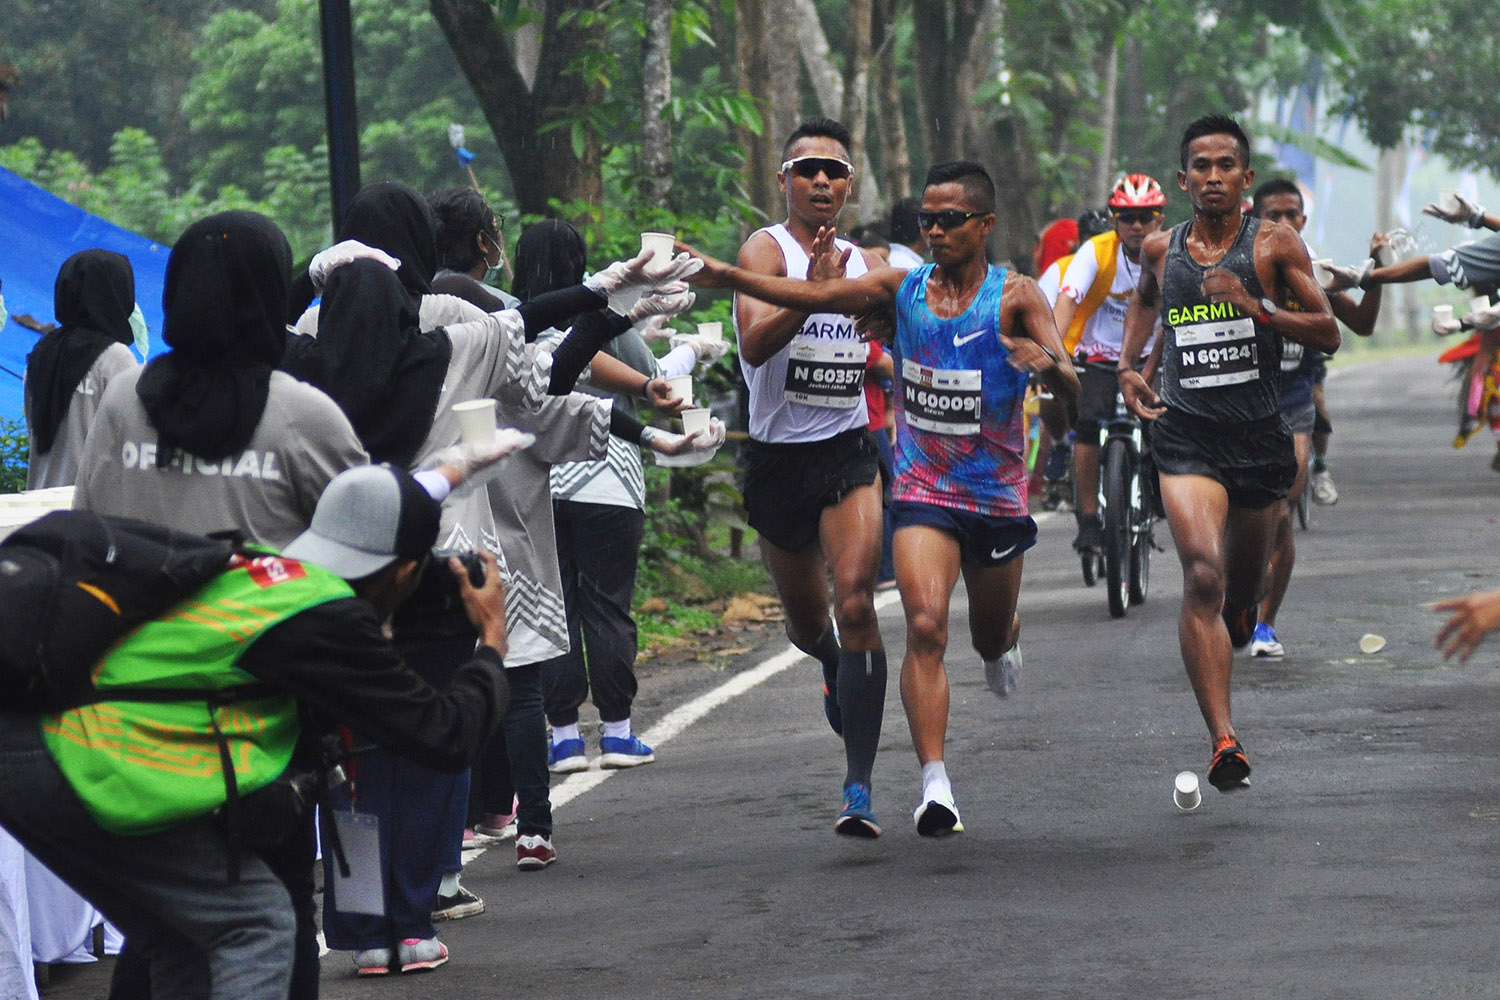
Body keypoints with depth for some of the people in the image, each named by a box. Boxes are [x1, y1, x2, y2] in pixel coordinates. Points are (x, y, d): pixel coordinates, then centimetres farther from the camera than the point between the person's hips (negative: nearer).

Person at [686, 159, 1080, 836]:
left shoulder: (1015, 297, -9)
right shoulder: (903, 287, -1)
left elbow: (1070, 387, -20)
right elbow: (814, 296, -9)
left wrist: (1049, 363, -44)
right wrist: (727, 276, -21)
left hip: (998, 495, 0)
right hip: (922, 492, 0)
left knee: (990, 638, 20)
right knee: (926, 626, -21)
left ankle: (1005, 637, 60)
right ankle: (934, 786, -24)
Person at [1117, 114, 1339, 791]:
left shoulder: (1275, 246, -1)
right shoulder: (1161, 250, 6)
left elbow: (1328, 335, -4)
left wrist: (1255, 306, -17)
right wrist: (1128, 367, 16)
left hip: (1258, 434, 1)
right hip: (1185, 435, -1)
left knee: (1244, 584, 18)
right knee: (1202, 574, -21)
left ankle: (1236, 617, 59)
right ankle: (1223, 742, -26)